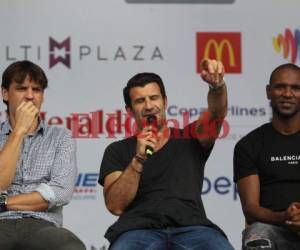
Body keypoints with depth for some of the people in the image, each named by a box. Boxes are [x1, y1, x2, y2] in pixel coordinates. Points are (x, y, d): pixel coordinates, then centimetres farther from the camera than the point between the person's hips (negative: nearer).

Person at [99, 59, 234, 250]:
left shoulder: (190, 139, 21)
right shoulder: (118, 151, 20)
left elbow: (217, 113, 1)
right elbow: (115, 206, 6)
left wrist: (217, 85, -21)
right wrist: (138, 160, -5)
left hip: (192, 227, 1)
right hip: (139, 229, -1)